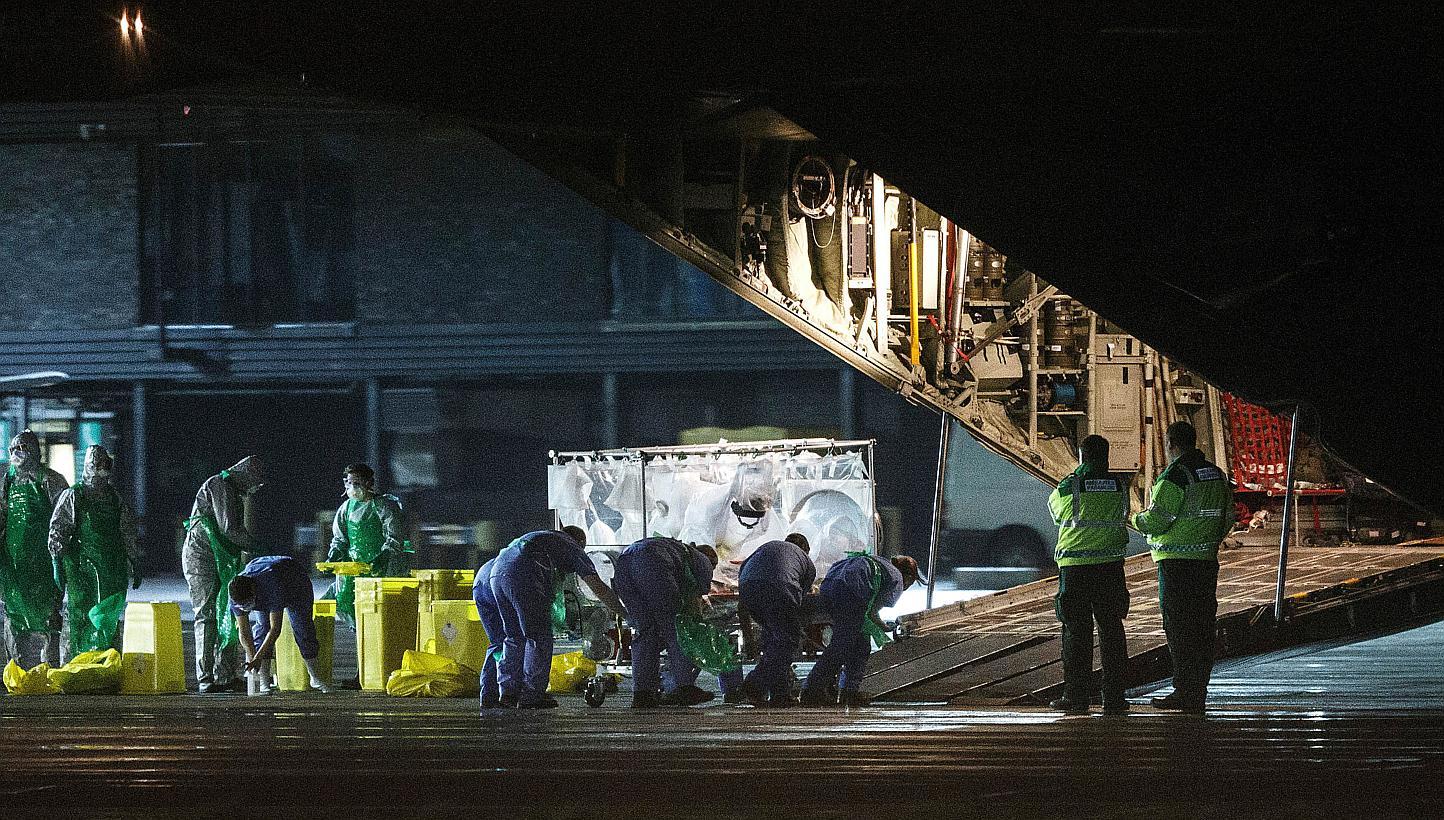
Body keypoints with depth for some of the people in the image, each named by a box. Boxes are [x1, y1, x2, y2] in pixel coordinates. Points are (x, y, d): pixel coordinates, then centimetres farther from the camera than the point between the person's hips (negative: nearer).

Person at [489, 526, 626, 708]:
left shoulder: (542, 536, 37)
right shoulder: (573, 549, 19)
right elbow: (599, 588, 14)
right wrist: (624, 613, 21)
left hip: (497, 572, 7)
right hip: (523, 577, -7)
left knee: (514, 636, 18)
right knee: (539, 638, 2)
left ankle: (508, 689, 14)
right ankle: (531, 695, 0)